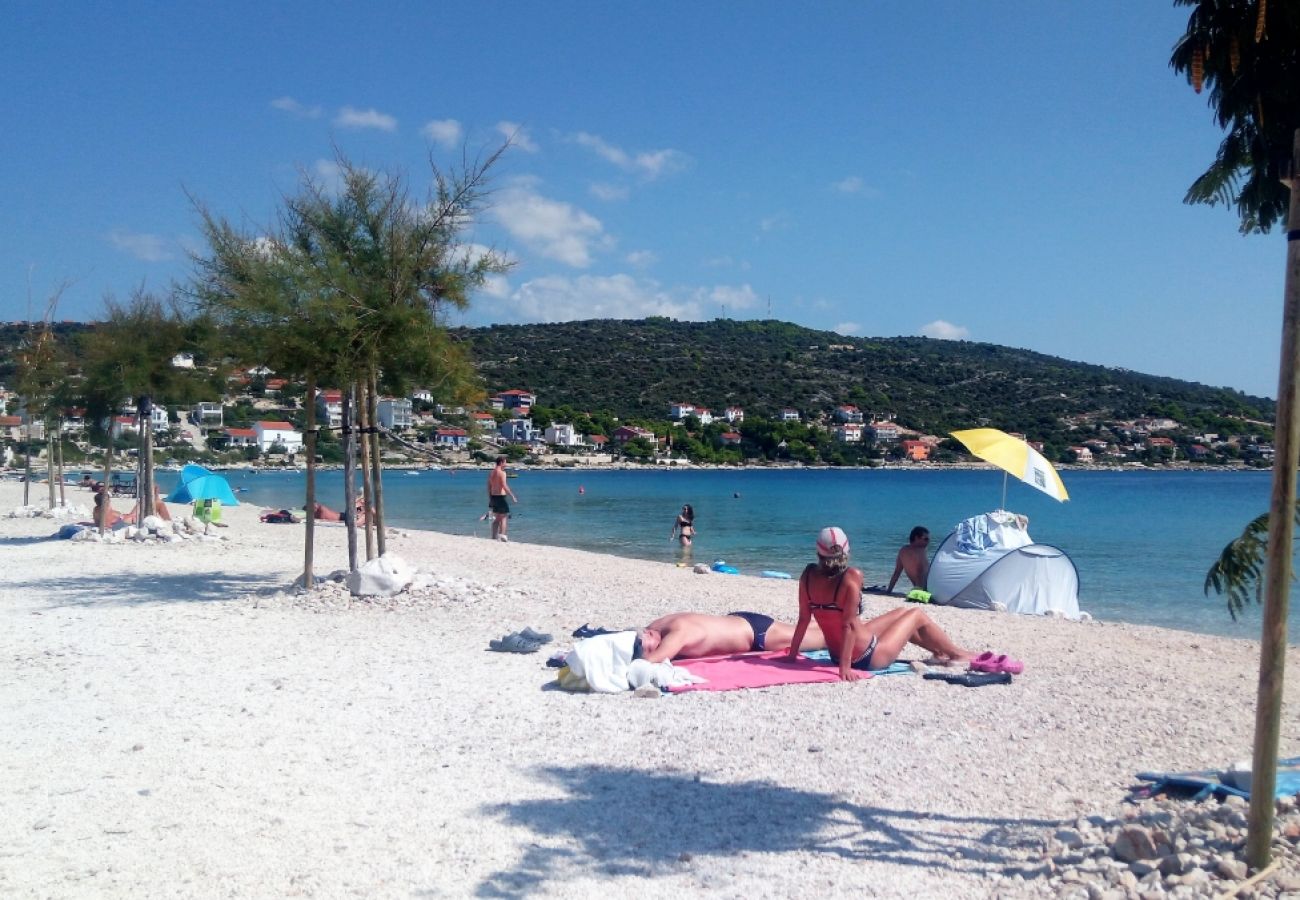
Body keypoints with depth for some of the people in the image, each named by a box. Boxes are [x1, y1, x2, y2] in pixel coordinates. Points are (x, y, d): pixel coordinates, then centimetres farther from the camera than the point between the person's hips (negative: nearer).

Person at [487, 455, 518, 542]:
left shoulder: (491, 473, 11)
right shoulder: (502, 473, -13)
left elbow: (489, 487, 14)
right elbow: (504, 486, -21)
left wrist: (490, 499, 20)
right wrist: (512, 496, -15)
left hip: (493, 497, 8)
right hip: (500, 497, -8)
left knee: (497, 518, 15)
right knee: (504, 517, 0)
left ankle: (494, 536, 14)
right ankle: (502, 535, -9)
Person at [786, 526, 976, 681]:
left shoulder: (808, 575, -10)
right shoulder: (852, 577, -26)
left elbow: (804, 619, -5)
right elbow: (849, 624, -27)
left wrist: (792, 654, 3)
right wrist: (845, 667, -24)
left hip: (835, 654, 7)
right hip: (867, 658, -6)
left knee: (902, 612, 27)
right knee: (917, 615, 18)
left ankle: (939, 651, 49)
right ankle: (957, 654, 40)